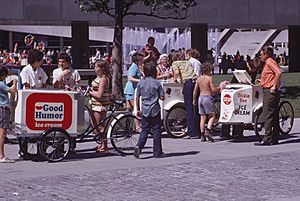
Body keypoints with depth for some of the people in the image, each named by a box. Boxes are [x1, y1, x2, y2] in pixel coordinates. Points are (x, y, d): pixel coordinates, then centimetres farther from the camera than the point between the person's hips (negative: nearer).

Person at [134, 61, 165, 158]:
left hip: (144, 111, 3)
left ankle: (138, 146, -12)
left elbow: (137, 97, 4)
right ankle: (157, 152, 9)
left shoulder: (140, 83, 2)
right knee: (156, 130, 5)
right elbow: (162, 97, -6)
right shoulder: (156, 83, -7)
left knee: (144, 130, 11)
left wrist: (138, 109, 13)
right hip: (155, 110, -3)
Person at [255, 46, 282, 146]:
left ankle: (267, 139, -11)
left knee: (268, 115, -10)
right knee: (274, 116, 10)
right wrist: (262, 81, 16)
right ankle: (274, 139, 13)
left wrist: (274, 86, -22)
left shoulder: (270, 62, -10)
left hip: (270, 91, -10)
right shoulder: (267, 63, 20)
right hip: (268, 91, 10)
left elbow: (279, 72, -25)